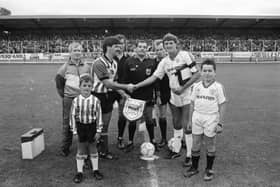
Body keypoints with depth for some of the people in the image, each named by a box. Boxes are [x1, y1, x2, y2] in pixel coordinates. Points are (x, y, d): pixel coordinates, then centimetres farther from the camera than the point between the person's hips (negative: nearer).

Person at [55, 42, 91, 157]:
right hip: (69, 99, -1)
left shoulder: (86, 67, 7)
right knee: (67, 123, 4)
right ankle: (65, 148, 17)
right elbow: (59, 82, 9)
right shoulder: (65, 67, 2)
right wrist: (63, 95, 5)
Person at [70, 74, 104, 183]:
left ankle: (95, 170, 30)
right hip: (81, 127, 0)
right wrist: (74, 131, -3)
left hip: (92, 127, 0)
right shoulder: (76, 100, -8)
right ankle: (79, 172, 26)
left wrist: (98, 131, -4)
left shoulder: (95, 100, -10)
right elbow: (73, 116, -3)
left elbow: (99, 116, -5)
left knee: (93, 149, 15)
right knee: (81, 151, 11)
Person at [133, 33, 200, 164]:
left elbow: (197, 75, -11)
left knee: (187, 126, -3)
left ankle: (190, 155, 13)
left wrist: (183, 88, -17)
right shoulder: (164, 62, 4)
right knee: (176, 125, 15)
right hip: (174, 98, 5)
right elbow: (154, 77, 4)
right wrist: (136, 86, -2)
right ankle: (176, 150, 32)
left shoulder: (186, 55, -10)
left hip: (187, 96, -5)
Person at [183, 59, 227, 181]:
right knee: (195, 145, 11)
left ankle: (209, 170, 28)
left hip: (211, 118, -3)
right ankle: (194, 168, 28)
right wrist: (190, 120, 9)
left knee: (210, 146, 10)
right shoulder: (196, 86, 4)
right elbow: (192, 104, 9)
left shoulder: (218, 87, -7)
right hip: (197, 117, 3)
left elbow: (222, 106, -6)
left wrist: (220, 123, -9)